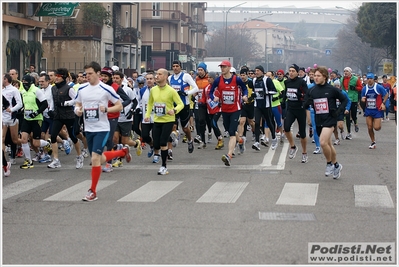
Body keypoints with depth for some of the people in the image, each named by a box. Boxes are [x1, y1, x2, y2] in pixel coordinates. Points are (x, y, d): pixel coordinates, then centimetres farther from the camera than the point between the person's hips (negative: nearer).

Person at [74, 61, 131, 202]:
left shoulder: (106, 89, -10)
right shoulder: (82, 89, 4)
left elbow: (119, 106, -4)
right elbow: (77, 105, 18)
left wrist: (106, 109, -21)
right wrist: (77, 110, -6)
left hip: (101, 128, -6)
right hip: (88, 128, 6)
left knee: (95, 158, -15)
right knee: (100, 159, 15)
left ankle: (93, 191, -4)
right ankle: (123, 151, 44)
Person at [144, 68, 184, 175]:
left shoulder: (171, 91, -11)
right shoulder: (153, 90, 3)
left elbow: (181, 104, -9)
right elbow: (150, 103, 18)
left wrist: (174, 110, -28)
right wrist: (147, 114, 6)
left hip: (168, 120, -5)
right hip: (157, 120, 5)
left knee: (163, 143, -14)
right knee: (156, 145, 0)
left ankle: (164, 166, 0)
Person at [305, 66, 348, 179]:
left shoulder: (332, 89, -7)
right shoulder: (312, 91, 4)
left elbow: (344, 100, 3)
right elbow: (305, 104, 10)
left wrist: (338, 111, -9)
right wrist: (307, 102, -13)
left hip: (330, 119, -6)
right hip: (318, 121, 6)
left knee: (323, 142, -22)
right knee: (328, 144, 17)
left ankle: (329, 164, -1)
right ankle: (336, 165, 34)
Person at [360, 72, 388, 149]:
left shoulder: (379, 87, -9)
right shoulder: (364, 89, 3)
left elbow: (386, 95, 1)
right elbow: (363, 99, 13)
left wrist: (383, 103, -11)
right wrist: (363, 99, -11)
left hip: (377, 110, -4)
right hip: (368, 110, 4)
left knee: (376, 127, -9)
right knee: (369, 127, 0)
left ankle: (379, 124, 29)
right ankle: (373, 142, 17)